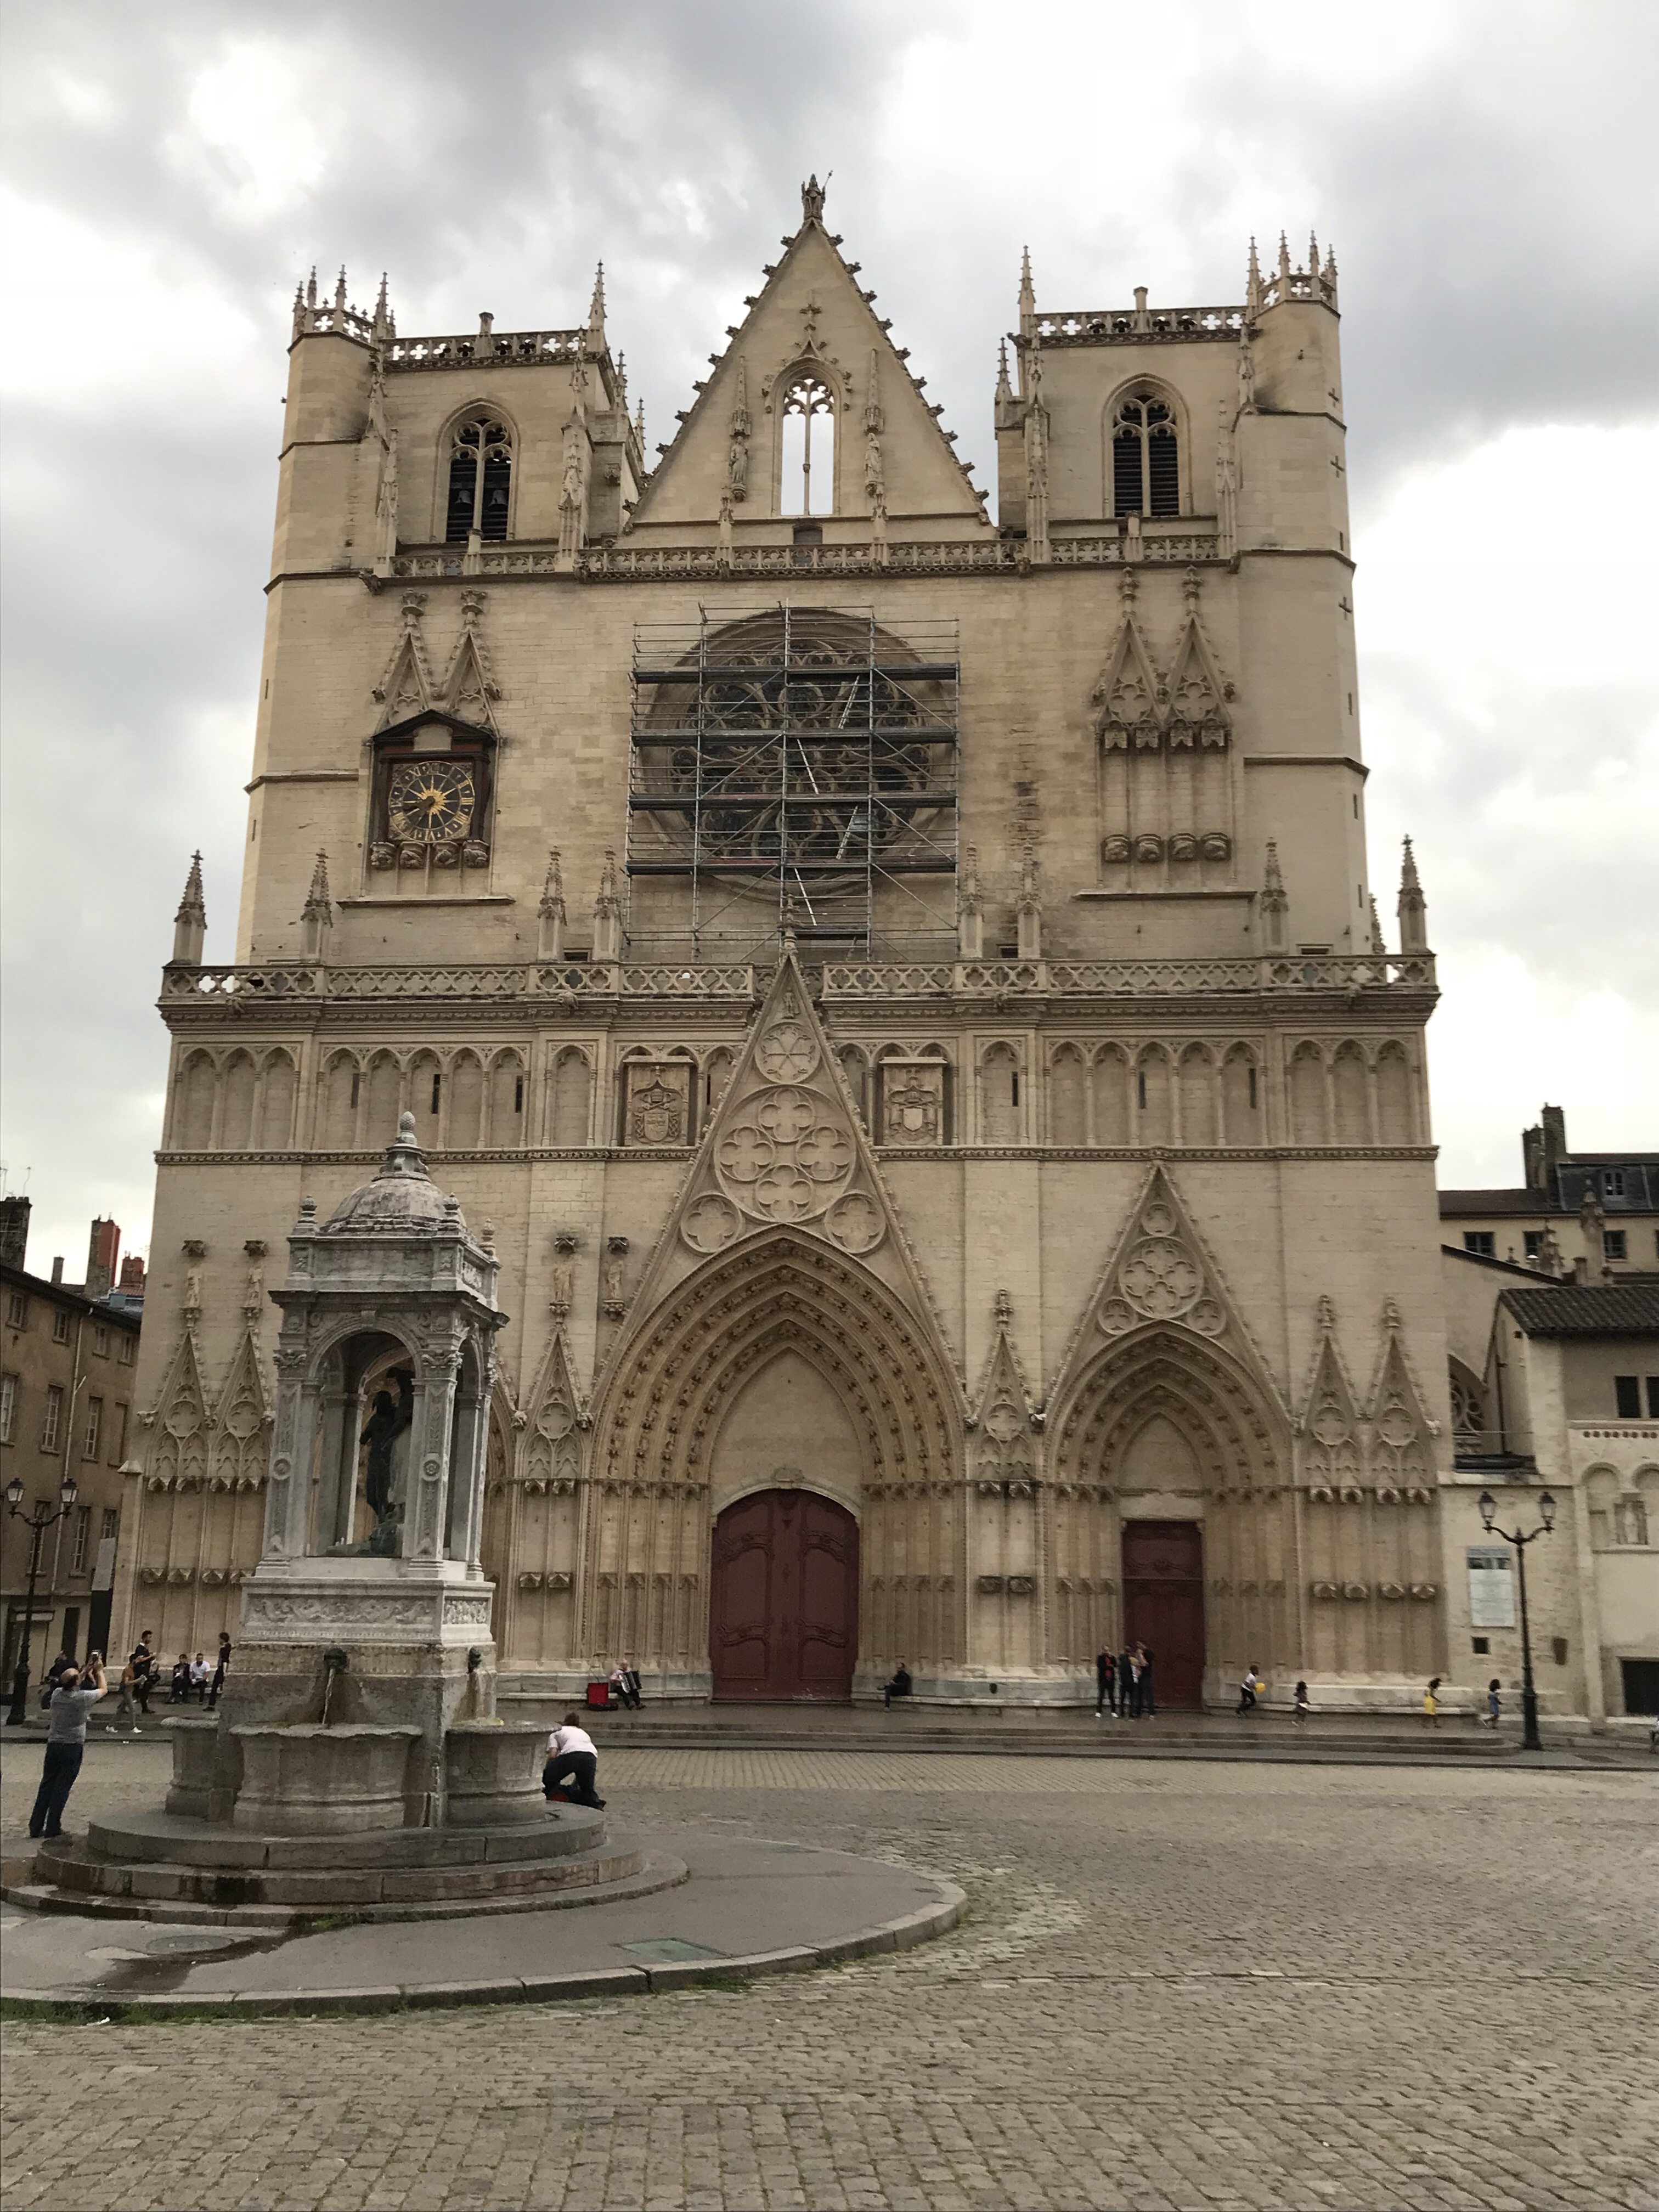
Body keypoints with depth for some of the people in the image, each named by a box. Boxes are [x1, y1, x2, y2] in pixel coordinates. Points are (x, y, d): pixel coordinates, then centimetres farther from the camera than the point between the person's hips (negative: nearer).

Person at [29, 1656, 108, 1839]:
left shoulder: (57, 1694, 0)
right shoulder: (82, 1697, -13)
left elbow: (71, 1688, 24)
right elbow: (103, 1689, 6)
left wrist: (87, 1671, 28)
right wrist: (99, 1671, 19)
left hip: (53, 1745, 4)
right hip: (73, 1747, -4)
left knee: (46, 1785, 10)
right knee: (62, 1787, 2)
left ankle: (36, 1826, 10)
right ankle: (52, 1827, 3)